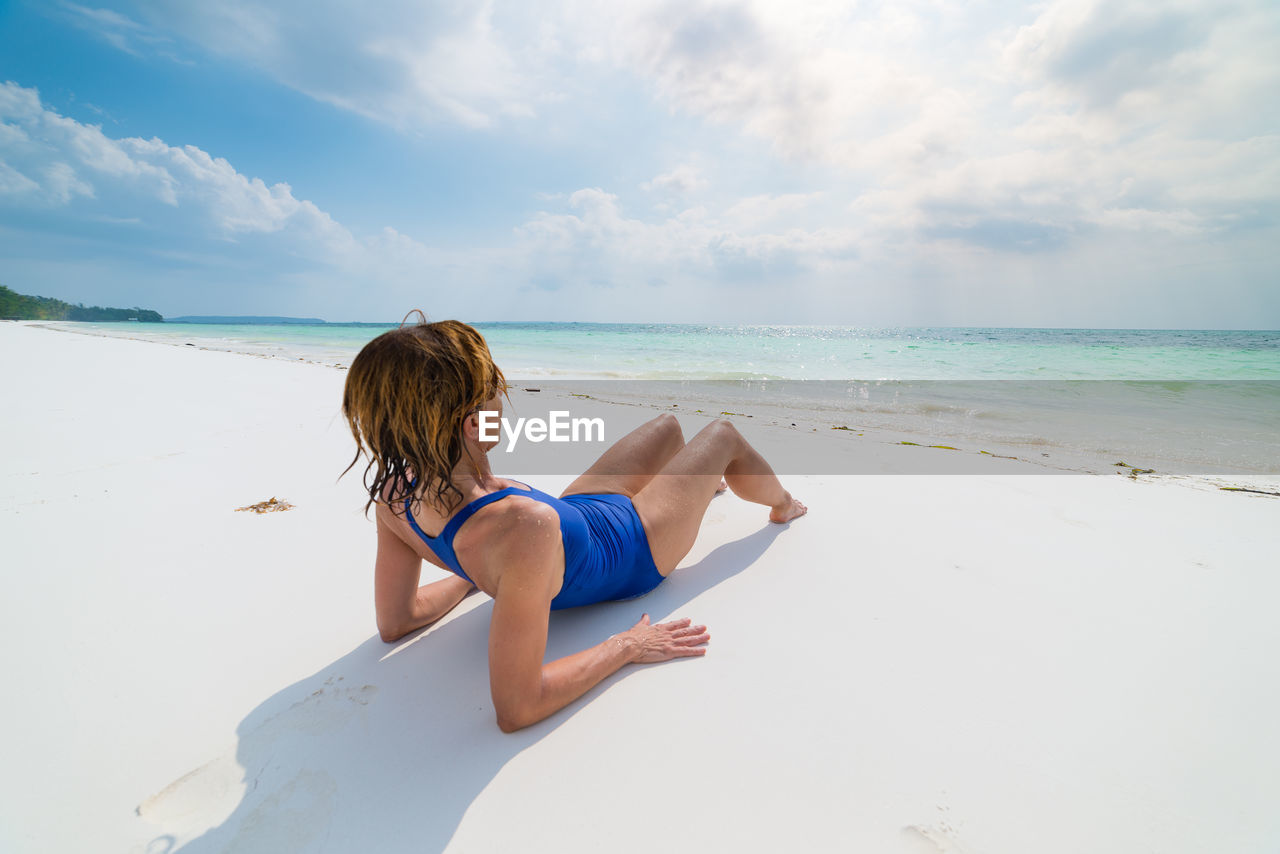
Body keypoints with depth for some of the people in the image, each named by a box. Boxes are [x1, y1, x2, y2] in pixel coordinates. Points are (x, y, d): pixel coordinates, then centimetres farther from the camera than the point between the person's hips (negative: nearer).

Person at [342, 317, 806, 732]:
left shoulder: (394, 494, -26)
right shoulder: (523, 524, -49)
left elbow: (395, 622, -11)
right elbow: (515, 709, -41)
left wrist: (470, 575, 3)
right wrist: (627, 646, -28)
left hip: (576, 512, 6)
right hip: (630, 550, -6)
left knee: (668, 425, 27)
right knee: (722, 434, 15)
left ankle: (698, 485, 66)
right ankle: (783, 504, 52)